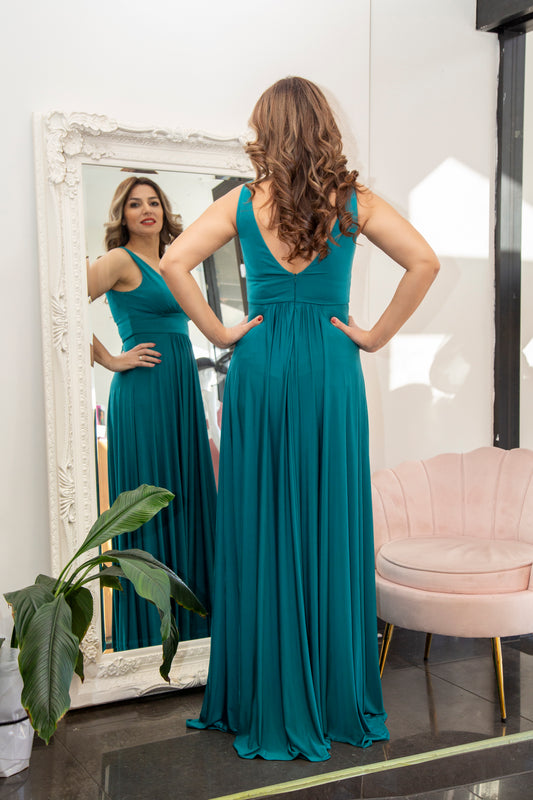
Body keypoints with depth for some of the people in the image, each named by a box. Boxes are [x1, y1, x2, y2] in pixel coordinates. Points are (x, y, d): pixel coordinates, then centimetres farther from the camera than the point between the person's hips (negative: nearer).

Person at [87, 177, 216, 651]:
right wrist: (110, 360, -11)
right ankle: (149, 632, 8)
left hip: (181, 393, 8)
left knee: (187, 502, 10)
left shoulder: (167, 265, 19)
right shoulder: (121, 260, -5)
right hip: (144, 396, -8)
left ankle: (188, 622, 22)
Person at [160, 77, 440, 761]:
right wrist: (375, 335, 0)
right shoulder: (354, 202, 4)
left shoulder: (243, 202, 3)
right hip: (331, 371, 0)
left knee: (261, 529, 6)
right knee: (330, 528, 7)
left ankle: (268, 703, 17)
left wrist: (219, 333, -1)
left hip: (260, 370, 0)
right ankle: (336, 700, 20)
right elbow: (424, 262, -5)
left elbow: (173, 261, -6)